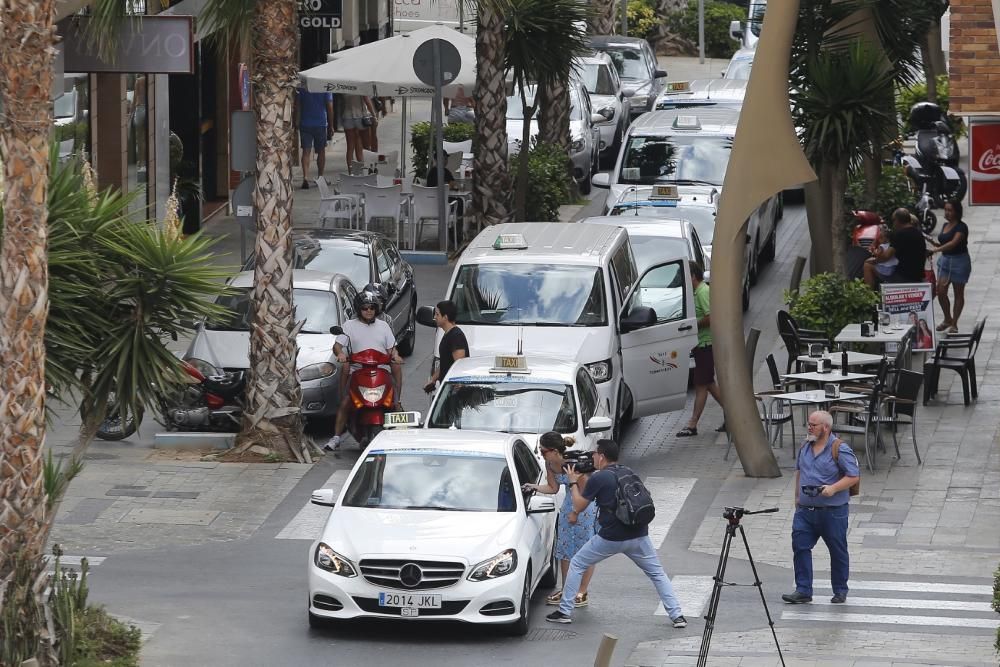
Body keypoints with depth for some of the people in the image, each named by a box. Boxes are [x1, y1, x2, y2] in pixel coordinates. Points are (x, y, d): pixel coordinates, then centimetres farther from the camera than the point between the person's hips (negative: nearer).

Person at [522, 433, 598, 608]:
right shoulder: (550, 465, -6)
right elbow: (553, 488, 8)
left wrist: (575, 513, -13)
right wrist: (535, 487, -9)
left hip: (587, 506, -8)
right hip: (569, 504, 8)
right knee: (564, 548, 11)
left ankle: (582, 593, 7)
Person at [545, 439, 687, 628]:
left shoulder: (597, 478, -6)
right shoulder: (628, 473, 12)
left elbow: (578, 507, 3)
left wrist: (573, 483, 16)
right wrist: (583, 480, 27)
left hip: (611, 538, -4)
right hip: (639, 535, 4)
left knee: (577, 565, 13)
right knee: (657, 573, 13)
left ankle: (564, 612, 15)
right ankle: (677, 616, 2)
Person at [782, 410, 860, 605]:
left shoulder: (840, 449, -13)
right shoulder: (806, 446, 8)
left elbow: (854, 476, -13)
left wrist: (834, 488, -25)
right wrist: (798, 496, 17)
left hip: (833, 511, -5)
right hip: (805, 509, 6)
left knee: (838, 552, 7)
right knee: (800, 546, -5)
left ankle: (840, 591, 21)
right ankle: (803, 591, -1)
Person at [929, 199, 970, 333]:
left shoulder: (961, 227, -14)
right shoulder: (945, 225, 11)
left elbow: (954, 243, -28)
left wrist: (937, 249, -38)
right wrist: (936, 244, 0)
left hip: (959, 261, -7)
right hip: (945, 260, 7)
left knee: (958, 293, 3)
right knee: (941, 292, -2)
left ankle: (954, 324, 10)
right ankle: (947, 319, 17)